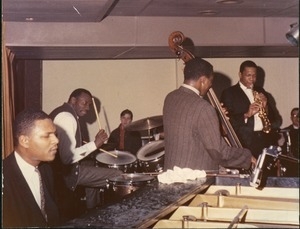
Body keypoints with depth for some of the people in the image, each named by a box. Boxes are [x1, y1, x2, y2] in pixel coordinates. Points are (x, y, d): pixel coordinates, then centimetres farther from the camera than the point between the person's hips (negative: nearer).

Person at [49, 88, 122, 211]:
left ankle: (92, 210, 38)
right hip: (65, 171, -11)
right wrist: (95, 144, -23)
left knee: (91, 163, 35)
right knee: (118, 176, -9)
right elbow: (68, 157, -30)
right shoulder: (67, 117, -22)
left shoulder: (61, 111, 10)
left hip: (56, 165, 11)